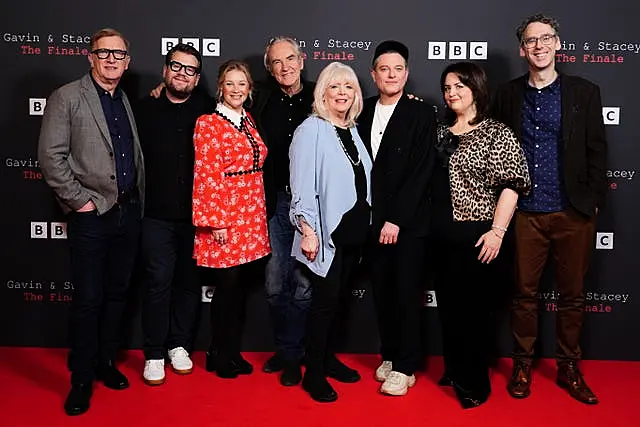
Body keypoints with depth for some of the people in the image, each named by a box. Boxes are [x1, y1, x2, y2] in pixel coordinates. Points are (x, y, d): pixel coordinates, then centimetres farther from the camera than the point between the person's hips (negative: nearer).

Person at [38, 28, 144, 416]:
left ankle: (106, 363, 29)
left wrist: (139, 200, 7)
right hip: (92, 214, -5)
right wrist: (79, 200, -12)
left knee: (117, 293, 13)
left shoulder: (126, 101, 14)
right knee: (88, 299, 0)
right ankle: (82, 379, 14)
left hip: (129, 212, 6)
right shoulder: (67, 98, -4)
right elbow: (51, 155, -10)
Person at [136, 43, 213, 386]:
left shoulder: (208, 110, 2)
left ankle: (179, 345, 27)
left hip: (196, 215, 1)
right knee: (158, 282, 2)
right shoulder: (145, 109, 3)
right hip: (156, 216, -1)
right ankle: (154, 354, 15)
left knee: (189, 281, 10)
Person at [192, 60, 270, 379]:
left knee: (241, 286, 12)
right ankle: (219, 355, 17)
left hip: (252, 216, 7)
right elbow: (207, 176, -13)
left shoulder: (248, 121, 13)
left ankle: (233, 352, 25)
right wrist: (215, 222, -16)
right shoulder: (208, 124, -8)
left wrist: (260, 214, 15)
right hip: (224, 215, -6)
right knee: (228, 286, 0)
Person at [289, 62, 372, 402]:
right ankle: (313, 374, 11)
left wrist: (368, 222, 12)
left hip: (354, 231, 7)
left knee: (339, 298, 13)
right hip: (326, 233, -7)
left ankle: (328, 359, 29)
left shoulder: (352, 131, 12)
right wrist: (307, 230, -19)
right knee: (325, 301, -2)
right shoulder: (312, 130, -9)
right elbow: (302, 185, -14)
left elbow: (362, 180, 15)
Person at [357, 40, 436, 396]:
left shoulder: (422, 113, -5)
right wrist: (371, 218, 3)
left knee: (406, 294, 0)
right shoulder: (363, 113, 8)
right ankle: (390, 355, 26)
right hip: (374, 221, 4)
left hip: (409, 223, -4)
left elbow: (421, 172, -11)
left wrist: (397, 219, -14)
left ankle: (405, 367, 12)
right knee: (382, 292, 10)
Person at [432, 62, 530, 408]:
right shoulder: (441, 132, 10)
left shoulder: (497, 133, -6)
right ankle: (454, 371, 31)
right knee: (448, 305, 13)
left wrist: (497, 231, -18)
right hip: (440, 234, 5)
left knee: (473, 308, 4)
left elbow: (510, 185, -12)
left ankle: (475, 383, 20)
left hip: (475, 235, -5)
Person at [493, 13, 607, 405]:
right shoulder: (508, 94, 6)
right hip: (525, 212, 0)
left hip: (574, 213, 0)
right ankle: (523, 365, 22)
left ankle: (569, 369, 24)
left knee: (573, 295, 9)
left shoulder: (584, 92, 3)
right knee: (525, 293, 8)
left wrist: (594, 201, -3)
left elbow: (597, 152, 3)